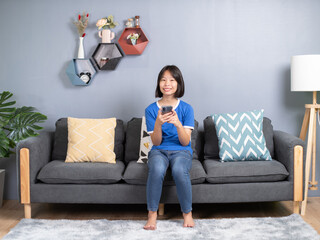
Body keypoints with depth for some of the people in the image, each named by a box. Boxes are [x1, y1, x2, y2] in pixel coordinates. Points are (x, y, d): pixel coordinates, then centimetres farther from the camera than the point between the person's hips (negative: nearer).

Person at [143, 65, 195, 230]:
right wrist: (158, 123, -21)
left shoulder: (186, 108, 1)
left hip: (181, 151, 0)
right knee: (157, 169, -35)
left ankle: (187, 212, -13)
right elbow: (156, 142, -2)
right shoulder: (151, 109, 2)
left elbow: (185, 142, -5)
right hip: (159, 150, 1)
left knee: (179, 170, -35)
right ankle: (152, 213, -18)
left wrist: (178, 124, -24)